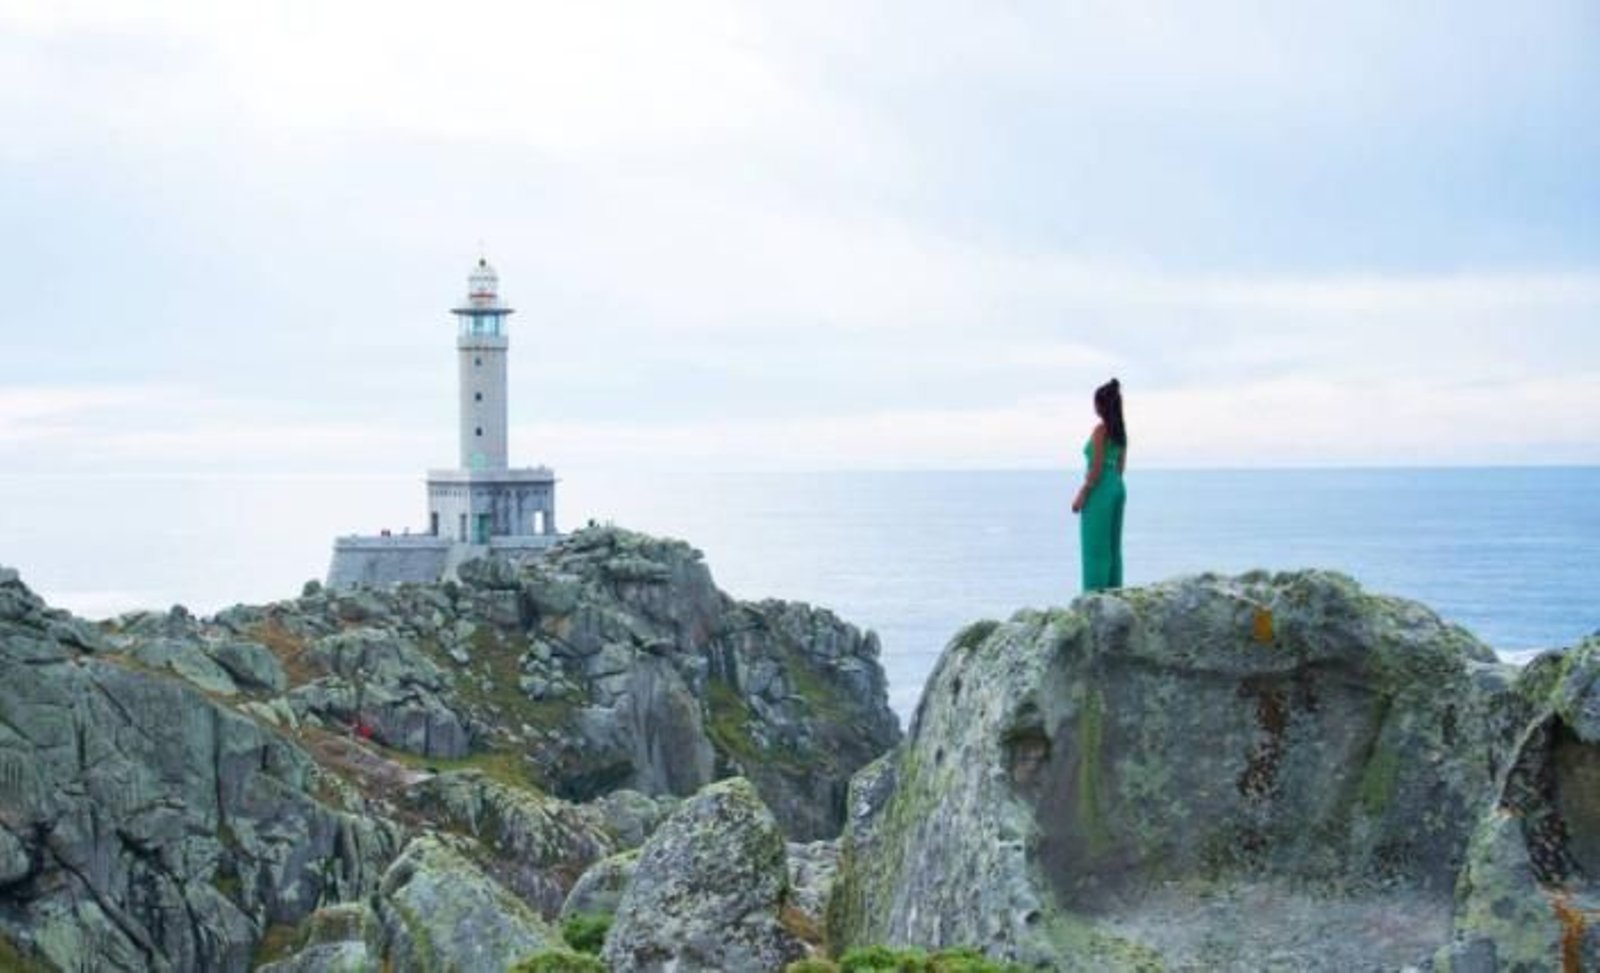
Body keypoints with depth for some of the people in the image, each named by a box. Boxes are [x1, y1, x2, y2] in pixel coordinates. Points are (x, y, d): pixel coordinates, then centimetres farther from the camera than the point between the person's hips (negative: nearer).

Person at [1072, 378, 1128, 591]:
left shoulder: (1101, 430, -14)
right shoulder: (1120, 430, 10)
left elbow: (1097, 467, -17)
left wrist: (1082, 495, -14)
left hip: (1101, 489, -8)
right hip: (1118, 487, 8)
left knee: (1095, 547, -4)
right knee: (1113, 546, 11)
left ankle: (1095, 595, -5)